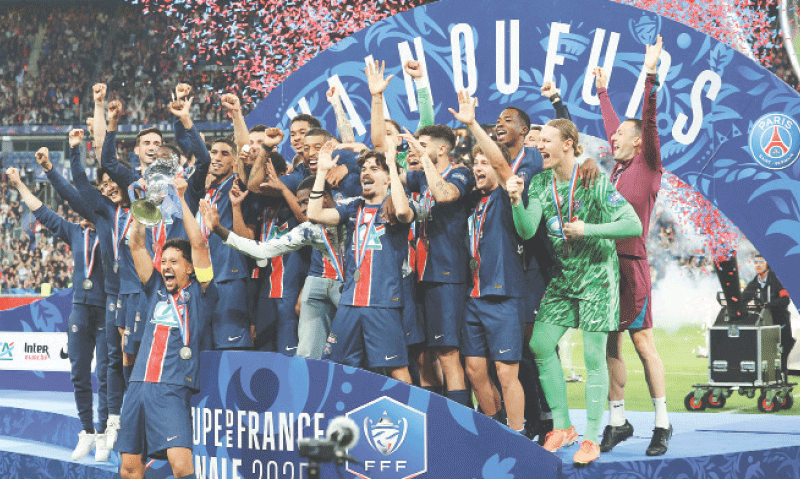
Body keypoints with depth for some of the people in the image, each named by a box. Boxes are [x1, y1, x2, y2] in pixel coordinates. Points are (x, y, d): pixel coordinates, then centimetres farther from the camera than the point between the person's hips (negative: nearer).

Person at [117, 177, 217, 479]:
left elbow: (198, 243, -3)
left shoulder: (199, 293, 6)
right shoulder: (157, 291, 18)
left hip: (173, 389, -5)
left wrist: (179, 199, 0)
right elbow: (136, 246, 14)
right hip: (139, 385, 5)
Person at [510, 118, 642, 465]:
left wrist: (587, 229, -23)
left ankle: (592, 438, 4)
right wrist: (517, 201, -25)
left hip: (597, 276, -6)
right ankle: (563, 427, 15)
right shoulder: (541, 182, 1)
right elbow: (527, 231, -8)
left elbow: (634, 226, -20)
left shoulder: (595, 182, -16)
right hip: (562, 277, 6)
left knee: (593, 357, -4)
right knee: (540, 346, 2)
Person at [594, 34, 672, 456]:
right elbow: (612, 125, 29)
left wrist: (650, 75, -19)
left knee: (643, 342, -6)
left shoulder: (648, 166, -3)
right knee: (610, 345, 7)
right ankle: (617, 421, 14)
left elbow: (648, 122, -14)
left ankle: (662, 424, -1)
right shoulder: (619, 167, 15)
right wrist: (603, 91, 40)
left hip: (631, 261, -7)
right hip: (604, 261, 7)